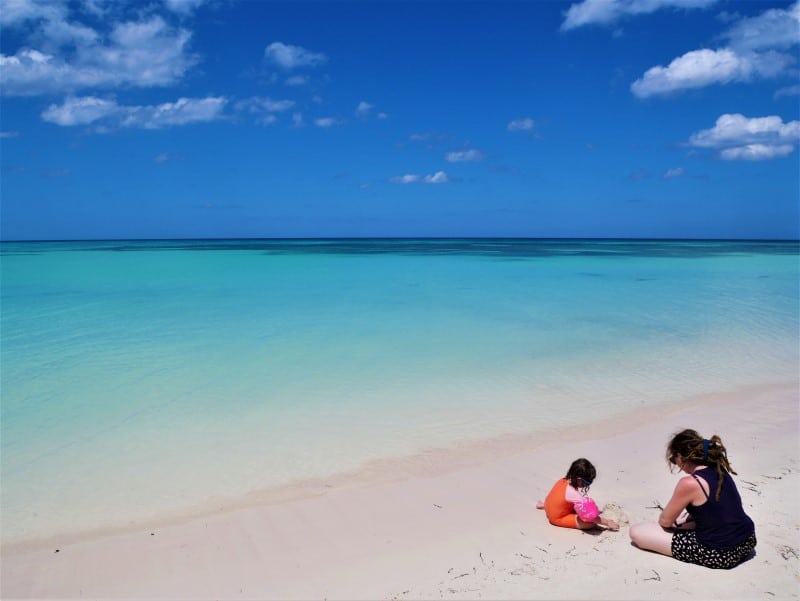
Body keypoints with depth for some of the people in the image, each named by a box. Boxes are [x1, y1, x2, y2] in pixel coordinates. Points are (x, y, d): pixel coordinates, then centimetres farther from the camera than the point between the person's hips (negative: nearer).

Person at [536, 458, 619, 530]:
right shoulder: (574, 494, -30)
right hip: (558, 519, -8)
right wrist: (607, 522, -20)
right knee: (592, 523, -18)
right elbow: (590, 516, -26)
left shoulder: (564, 480, -8)